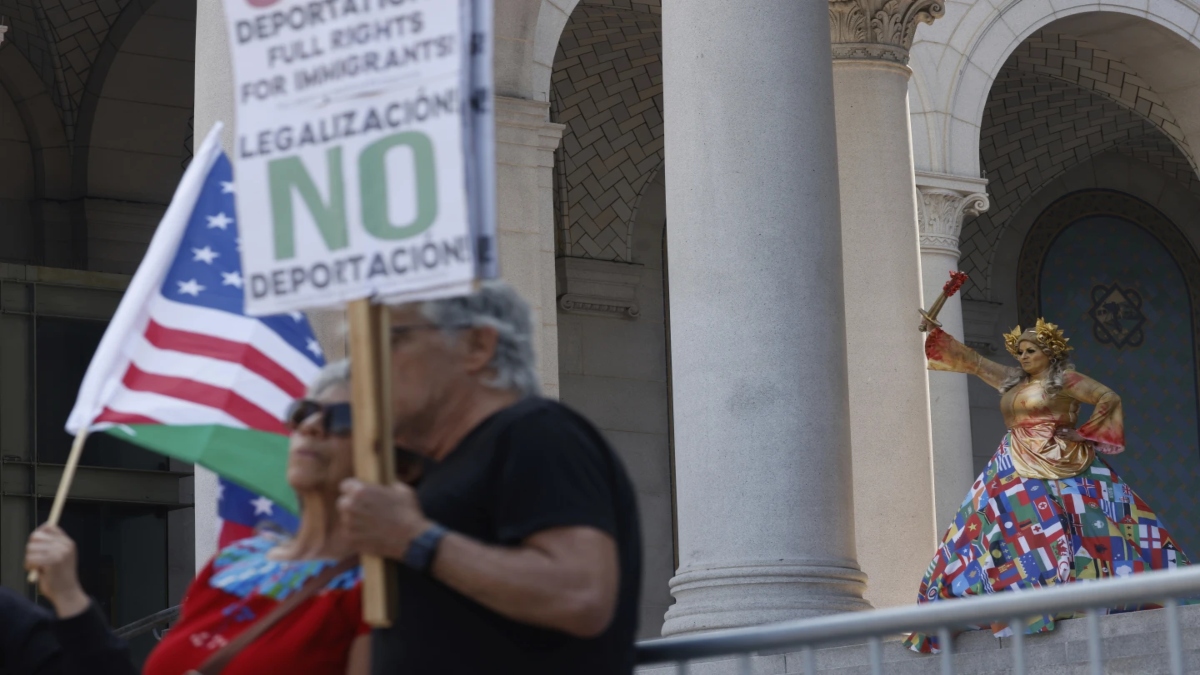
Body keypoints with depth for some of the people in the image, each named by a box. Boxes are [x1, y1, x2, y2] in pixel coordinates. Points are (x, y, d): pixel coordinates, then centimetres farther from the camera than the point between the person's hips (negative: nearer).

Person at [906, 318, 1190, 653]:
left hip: (1057, 467, -7)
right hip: (1017, 472, 7)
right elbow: (973, 361, 26)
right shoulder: (1012, 380, 19)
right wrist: (935, 333, 27)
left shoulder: (1064, 379, 0)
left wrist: (1082, 433, -7)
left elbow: (1110, 398, -6)